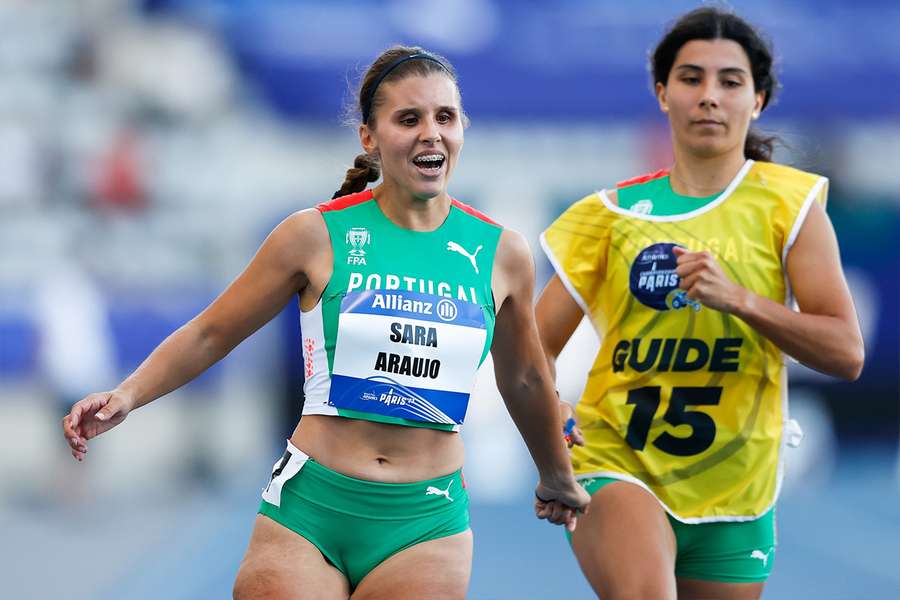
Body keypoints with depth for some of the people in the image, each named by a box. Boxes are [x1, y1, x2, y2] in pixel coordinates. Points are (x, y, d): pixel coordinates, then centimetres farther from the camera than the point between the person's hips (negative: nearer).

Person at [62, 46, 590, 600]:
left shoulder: (500, 253, 3)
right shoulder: (317, 235, -3)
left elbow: (523, 382, 20)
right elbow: (210, 334, 5)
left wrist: (558, 480, 33)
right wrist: (128, 395, -9)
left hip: (426, 526, 1)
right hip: (308, 511, -1)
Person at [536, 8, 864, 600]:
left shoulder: (789, 204, 1)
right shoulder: (613, 214, 5)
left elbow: (846, 353, -6)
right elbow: (533, 349, 5)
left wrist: (739, 298, -20)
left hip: (731, 486, 1)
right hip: (616, 463, -1)